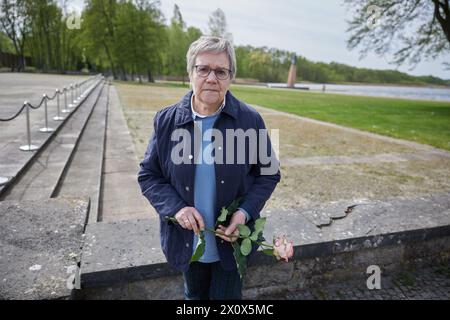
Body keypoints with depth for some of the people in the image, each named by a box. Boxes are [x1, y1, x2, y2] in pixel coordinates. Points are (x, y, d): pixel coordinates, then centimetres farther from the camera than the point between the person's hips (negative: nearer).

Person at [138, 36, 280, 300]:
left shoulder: (250, 120, -11)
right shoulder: (167, 120, -8)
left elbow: (269, 173, -3)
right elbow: (148, 175, -1)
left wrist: (245, 212, -18)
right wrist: (175, 208, -18)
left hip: (231, 241, -1)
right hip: (187, 241, 2)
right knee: (194, 295, 26)